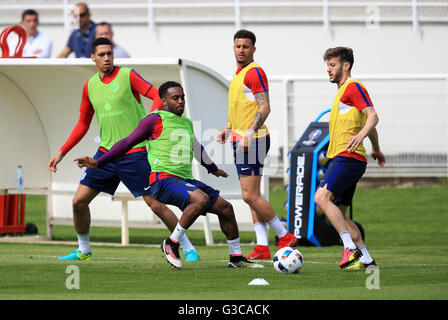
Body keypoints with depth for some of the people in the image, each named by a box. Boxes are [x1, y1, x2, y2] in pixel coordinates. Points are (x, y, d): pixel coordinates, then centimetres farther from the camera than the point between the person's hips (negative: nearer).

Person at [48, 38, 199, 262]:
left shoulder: (127, 75, -5)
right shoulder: (90, 86, 11)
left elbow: (157, 97, -12)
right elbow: (83, 124, 20)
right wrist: (61, 153, 17)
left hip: (135, 154, -5)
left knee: (155, 204, -9)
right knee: (79, 201, 1)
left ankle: (189, 249, 0)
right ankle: (83, 251, 20)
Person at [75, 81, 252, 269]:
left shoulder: (186, 123, 20)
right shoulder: (155, 120, -3)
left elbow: (197, 149, 40)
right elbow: (127, 143, -1)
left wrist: (213, 169, 54)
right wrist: (99, 162, -7)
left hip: (185, 181, 8)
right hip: (163, 179, -8)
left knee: (225, 208, 3)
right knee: (201, 199, -33)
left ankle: (236, 258, 17)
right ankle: (171, 243, -21)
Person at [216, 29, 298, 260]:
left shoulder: (254, 72, -11)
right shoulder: (239, 74, 19)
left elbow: (264, 108, -19)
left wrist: (250, 132, -28)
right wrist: (228, 128, 21)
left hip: (252, 141, -10)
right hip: (241, 140, 10)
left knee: (250, 195, -12)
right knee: (251, 196, 8)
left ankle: (284, 236, -3)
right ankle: (262, 247, 8)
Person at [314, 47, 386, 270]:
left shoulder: (353, 87, -5)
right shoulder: (343, 91, 25)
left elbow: (372, 116, -18)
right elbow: (369, 125, 35)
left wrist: (361, 134, -36)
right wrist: (376, 149, 46)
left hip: (348, 157, -10)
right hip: (342, 158, 10)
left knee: (322, 197, -24)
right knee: (338, 213, 6)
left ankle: (351, 248, -28)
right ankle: (366, 260, 5)